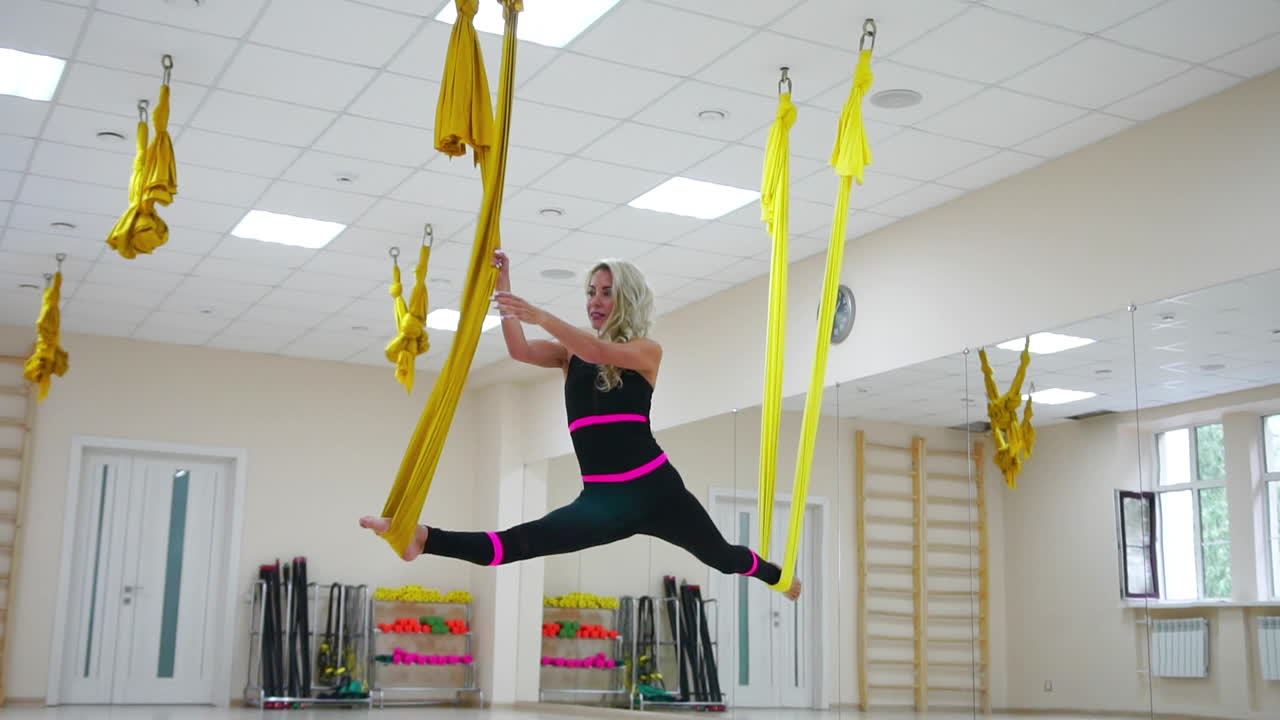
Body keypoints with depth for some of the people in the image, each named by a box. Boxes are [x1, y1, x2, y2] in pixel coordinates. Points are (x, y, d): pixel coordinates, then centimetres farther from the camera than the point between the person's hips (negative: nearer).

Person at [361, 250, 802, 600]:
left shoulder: (647, 351, -1)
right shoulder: (570, 355, 10)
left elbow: (600, 351, -22)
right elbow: (519, 351, -9)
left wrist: (540, 317, -37)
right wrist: (504, 290, -22)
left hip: (654, 488, -1)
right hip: (600, 498, 1)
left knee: (724, 557, 21)